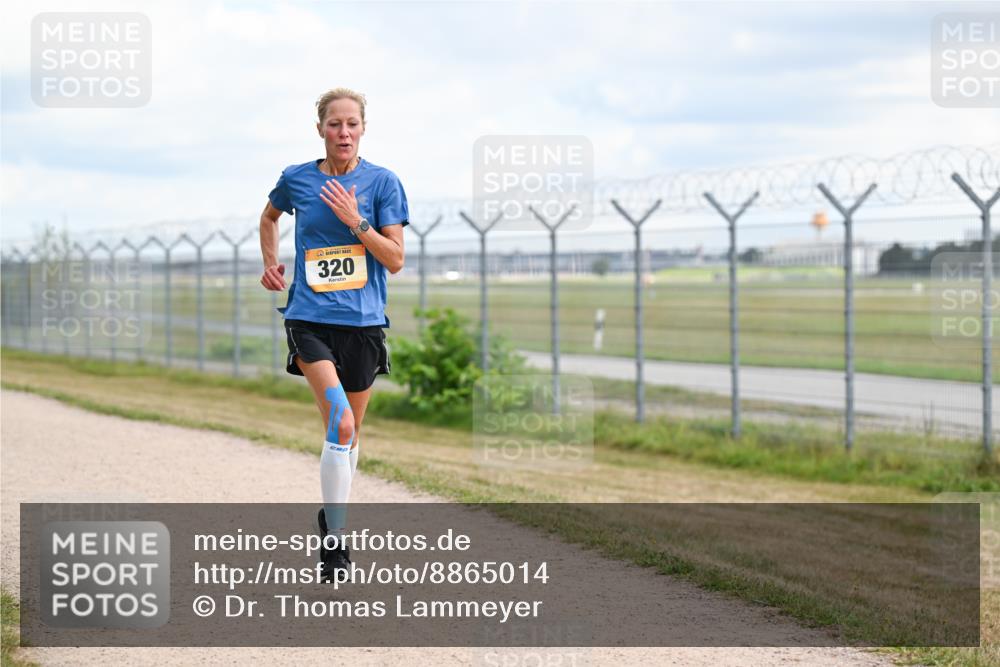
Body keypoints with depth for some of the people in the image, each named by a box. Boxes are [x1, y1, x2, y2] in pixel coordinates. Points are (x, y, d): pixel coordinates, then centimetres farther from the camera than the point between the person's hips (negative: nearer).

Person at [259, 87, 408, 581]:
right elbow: (270, 216, 26)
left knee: (349, 432, 12)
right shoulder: (296, 180, 3)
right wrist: (270, 263, 14)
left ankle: (333, 513, 35)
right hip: (309, 318, -1)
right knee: (340, 425, -20)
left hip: (363, 322, 2)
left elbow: (395, 260, -4)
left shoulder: (382, 183, -1)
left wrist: (354, 221, -15)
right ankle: (333, 540, -15)